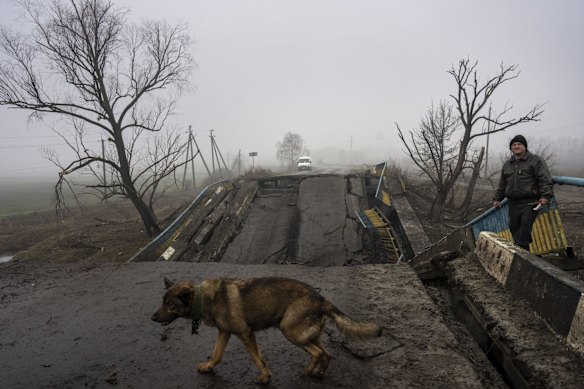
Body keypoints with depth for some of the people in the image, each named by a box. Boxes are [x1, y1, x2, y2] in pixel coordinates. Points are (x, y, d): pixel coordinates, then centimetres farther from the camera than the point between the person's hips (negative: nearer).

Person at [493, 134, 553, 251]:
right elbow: (502, 184, 24)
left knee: (525, 225, -17)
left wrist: (545, 196, -19)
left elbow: (545, 180, -7)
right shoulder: (507, 164, 20)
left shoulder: (535, 160, 2)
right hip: (513, 203, 6)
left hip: (530, 202, -6)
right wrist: (497, 199, 19)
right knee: (514, 227, 4)